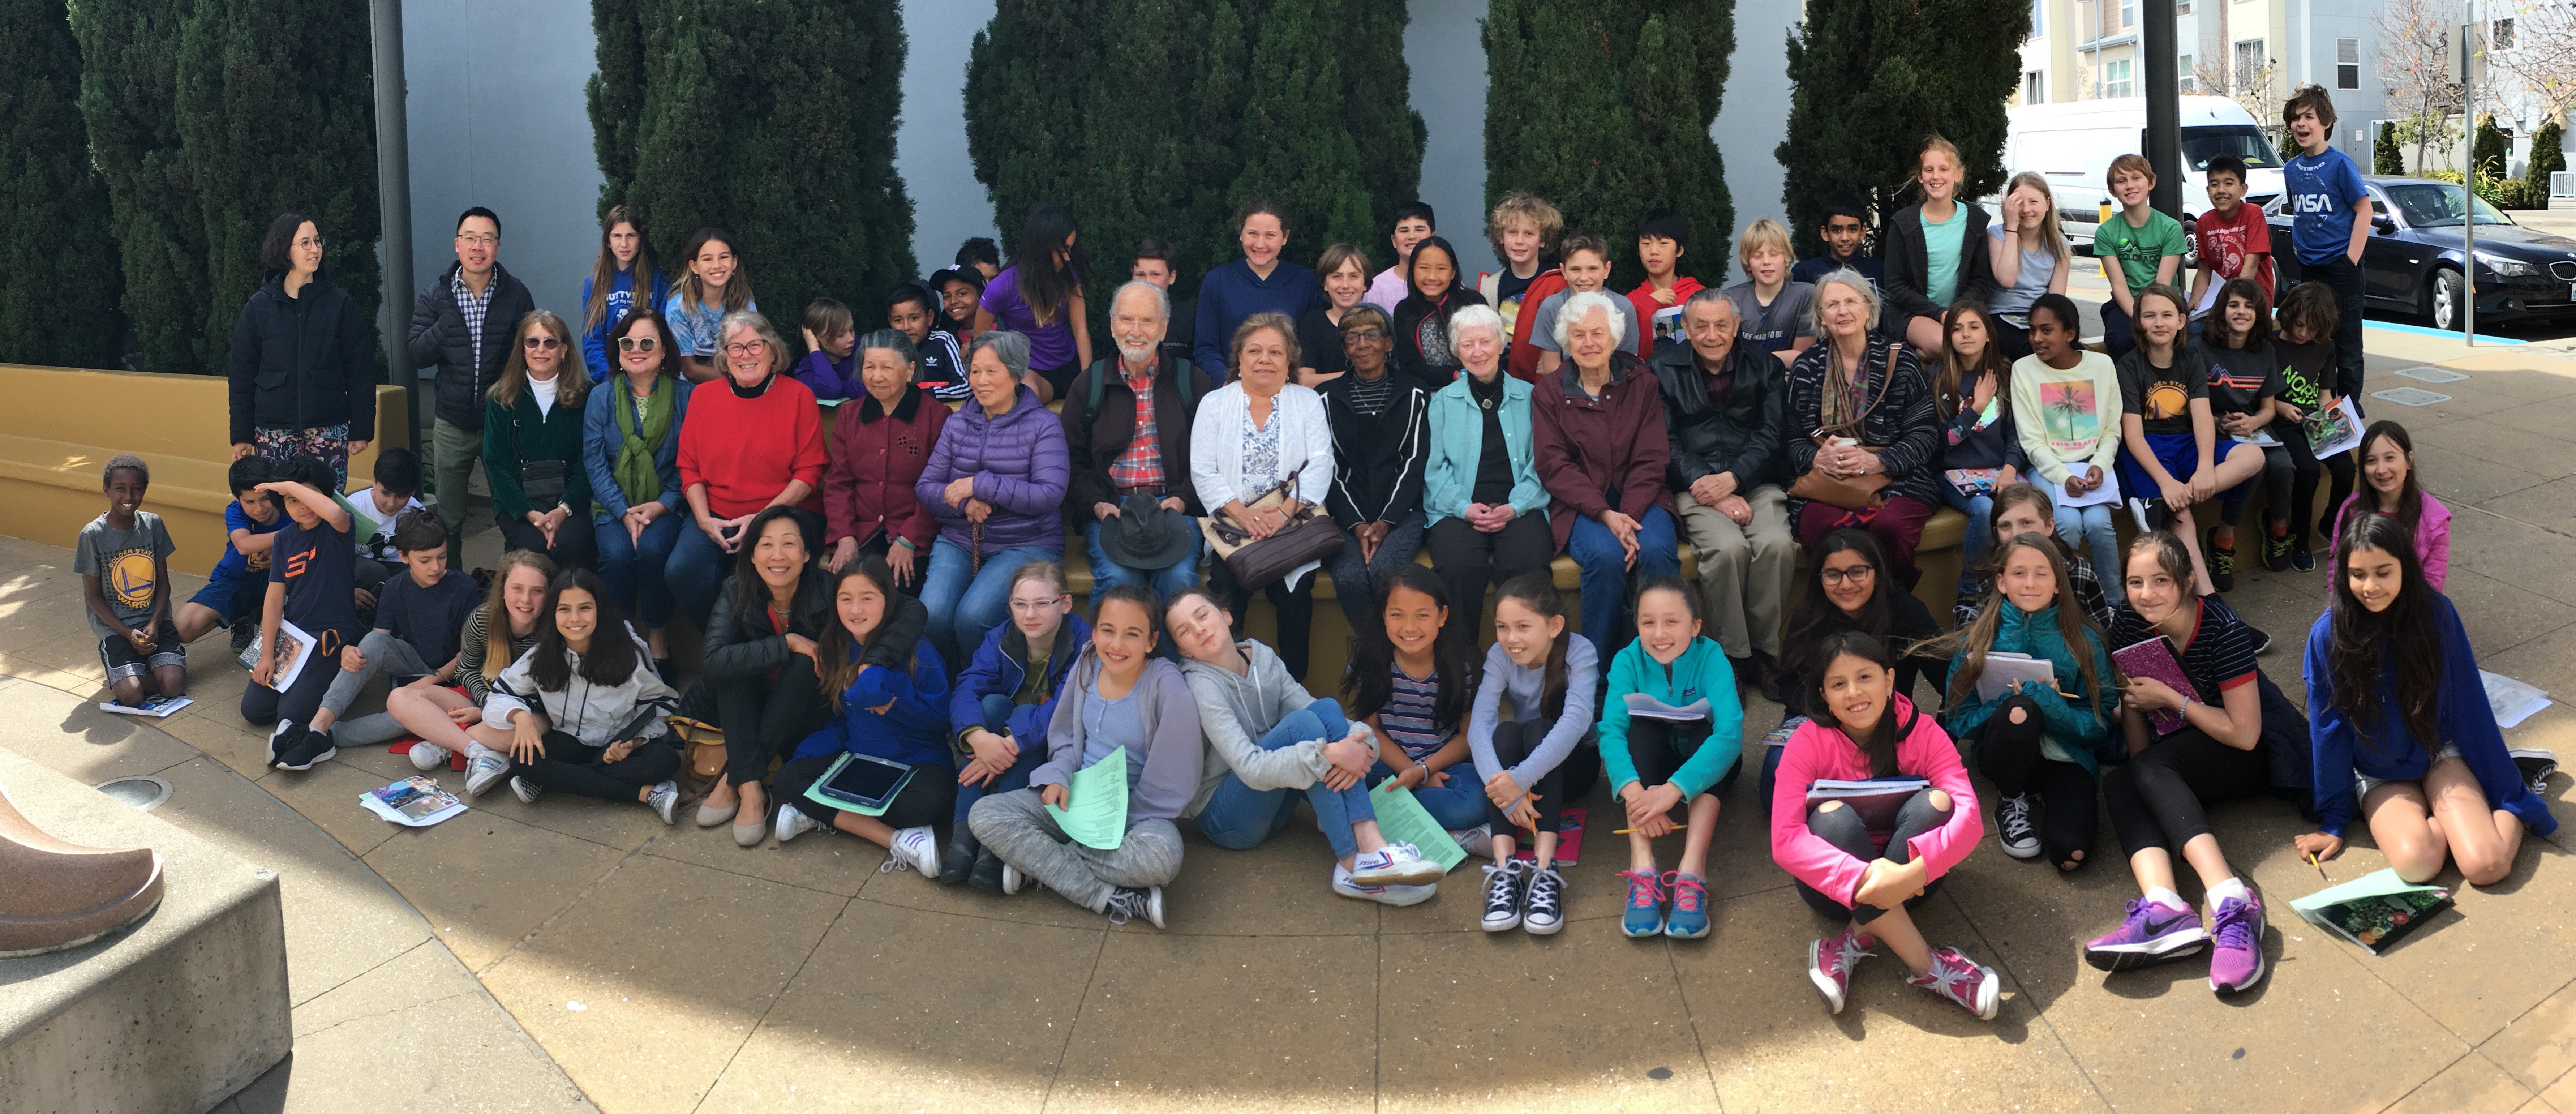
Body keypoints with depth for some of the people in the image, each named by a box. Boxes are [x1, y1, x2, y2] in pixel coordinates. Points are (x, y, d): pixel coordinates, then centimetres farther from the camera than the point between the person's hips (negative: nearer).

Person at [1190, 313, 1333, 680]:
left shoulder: (1308, 402, 12)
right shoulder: (1214, 404, 12)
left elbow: (1320, 465, 1)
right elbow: (1203, 472, 2)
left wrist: (1286, 512, -15)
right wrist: (1242, 513, -14)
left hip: (1294, 523, 0)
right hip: (1233, 525, 0)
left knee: (1295, 592, -25)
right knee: (1227, 588, -26)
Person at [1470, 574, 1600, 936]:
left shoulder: (1580, 652, -22)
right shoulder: (1500, 657, -14)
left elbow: (1576, 720, -37)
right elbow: (1478, 725, -26)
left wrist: (1521, 778, -49)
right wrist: (1504, 788, -43)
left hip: (1571, 764, -2)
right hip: (1519, 768, 3)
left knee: (1537, 729, -33)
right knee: (1505, 732, -30)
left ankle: (1544, 870, -45)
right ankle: (1505, 868, -41)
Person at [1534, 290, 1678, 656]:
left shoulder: (1641, 383, 7)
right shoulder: (1550, 390, 4)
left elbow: (1651, 459, 1)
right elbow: (1554, 465, -3)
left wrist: (1630, 515, -17)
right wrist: (1605, 514, -17)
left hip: (1638, 499, 1)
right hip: (1580, 503, -1)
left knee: (1658, 550, -31)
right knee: (1605, 555, -32)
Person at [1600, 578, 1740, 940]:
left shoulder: (1710, 658, -22)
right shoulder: (1628, 661, -16)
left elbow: (1730, 733, -36)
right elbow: (1611, 731, -28)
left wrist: (1673, 789, -49)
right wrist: (1634, 791, -48)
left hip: (1702, 769, -1)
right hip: (1648, 765, 1)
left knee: (1704, 731, -31)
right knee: (1642, 727, -29)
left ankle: (1692, 871, -44)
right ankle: (1642, 866, -41)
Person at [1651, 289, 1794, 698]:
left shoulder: (1764, 367, 13)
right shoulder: (1663, 369, 7)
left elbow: (1770, 436, 4)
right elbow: (1665, 445, -2)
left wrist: (1732, 479, -15)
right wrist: (1716, 493, -14)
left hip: (1754, 481, 2)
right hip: (1694, 486, -2)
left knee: (1778, 544, -28)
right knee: (1728, 547, -31)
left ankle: (1764, 652, -13)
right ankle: (1733, 657, -17)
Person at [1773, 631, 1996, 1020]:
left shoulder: (1923, 733, -11)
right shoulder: (1810, 740, -15)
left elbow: (1969, 816, -25)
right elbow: (1785, 839, -27)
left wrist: (1916, 871, -43)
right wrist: (1863, 877, -41)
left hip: (1906, 880, 1)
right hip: (1836, 883, -1)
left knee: (1935, 803, -24)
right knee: (1833, 816, -31)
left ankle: (1855, 942, -25)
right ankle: (1925, 965, -31)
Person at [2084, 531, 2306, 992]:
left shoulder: (2223, 629, -21)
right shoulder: (2130, 623, -6)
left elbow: (2244, 734, -20)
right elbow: (2132, 700, 5)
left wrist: (2170, 698, -21)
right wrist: (2139, 768, -9)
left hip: (2249, 755, -6)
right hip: (2178, 762, 6)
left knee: (2149, 771, -32)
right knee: (2118, 785, -26)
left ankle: (2234, 902, -49)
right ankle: (2162, 908, -51)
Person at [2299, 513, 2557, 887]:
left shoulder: (2436, 613, -13)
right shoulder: (2328, 634, -16)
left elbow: (2471, 709, -5)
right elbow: (2327, 731, -6)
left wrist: (2510, 796, -3)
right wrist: (2332, 822, -2)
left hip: (2440, 756, 1)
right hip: (2380, 777, 0)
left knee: (2487, 865, -22)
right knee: (2417, 862, -28)